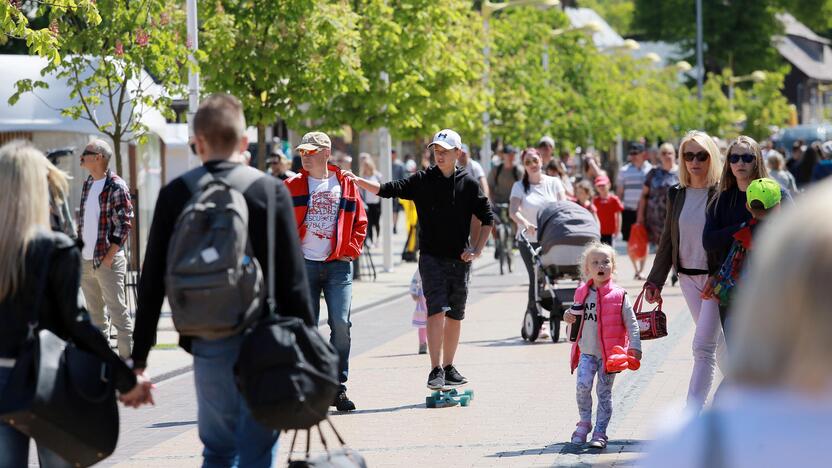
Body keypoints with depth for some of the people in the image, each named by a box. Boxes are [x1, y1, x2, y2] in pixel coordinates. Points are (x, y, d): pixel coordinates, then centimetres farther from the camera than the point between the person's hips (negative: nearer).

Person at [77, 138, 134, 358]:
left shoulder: (116, 186, -11)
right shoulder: (88, 184, 13)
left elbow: (124, 224, -13)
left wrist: (110, 256, -17)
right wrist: (78, 252, 11)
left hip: (107, 260, -8)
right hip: (86, 261, 8)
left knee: (118, 311, -5)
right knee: (94, 313, 13)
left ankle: (127, 358, -2)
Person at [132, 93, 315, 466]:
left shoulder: (175, 194, -1)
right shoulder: (271, 191, -4)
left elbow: (152, 279, 1)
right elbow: (293, 277, -5)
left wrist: (140, 352, 8)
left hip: (207, 341, 2)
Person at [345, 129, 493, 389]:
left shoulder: (468, 184, 3)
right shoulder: (423, 181, 0)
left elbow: (487, 218, 9)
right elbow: (389, 190, -8)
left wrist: (478, 249, 0)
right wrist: (357, 181, -21)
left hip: (460, 260, 2)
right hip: (431, 257, -2)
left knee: (455, 316, 10)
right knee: (437, 311, -15)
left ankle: (448, 367, 24)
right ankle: (436, 370, -17)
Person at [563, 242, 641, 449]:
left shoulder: (618, 295, -5)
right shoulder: (582, 293, 5)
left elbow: (631, 323, -4)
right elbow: (578, 319, 20)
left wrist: (635, 347, -13)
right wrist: (569, 318, -3)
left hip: (609, 353, -2)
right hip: (587, 352, 2)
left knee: (604, 392, 2)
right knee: (583, 385, -12)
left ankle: (600, 433, 8)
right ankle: (584, 423, 9)